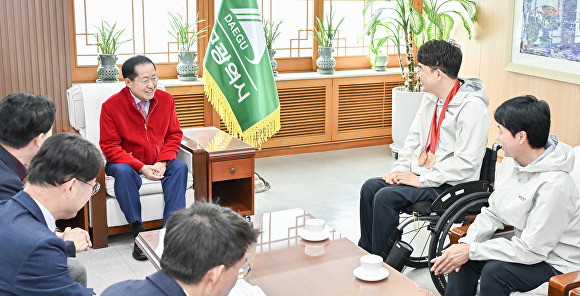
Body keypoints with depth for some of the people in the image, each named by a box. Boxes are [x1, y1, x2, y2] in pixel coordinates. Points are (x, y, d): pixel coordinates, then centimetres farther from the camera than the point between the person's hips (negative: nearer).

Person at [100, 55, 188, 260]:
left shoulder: (166, 99, -5)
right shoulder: (111, 106, -15)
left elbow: (174, 135, 3)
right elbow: (109, 147, -14)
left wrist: (162, 162, -16)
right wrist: (141, 167, -26)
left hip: (159, 162, 3)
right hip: (126, 161, -3)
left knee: (180, 167, -25)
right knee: (122, 171, -35)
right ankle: (138, 232, -28)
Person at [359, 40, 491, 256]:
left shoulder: (472, 106, -19)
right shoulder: (430, 98, 10)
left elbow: (466, 163, -23)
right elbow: (414, 138, 17)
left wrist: (422, 180, -20)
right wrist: (400, 169, 1)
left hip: (450, 185, -9)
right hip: (422, 174, 9)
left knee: (386, 197, -23)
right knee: (370, 187, -7)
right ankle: (366, 253, 4)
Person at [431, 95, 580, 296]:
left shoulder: (554, 185, -30)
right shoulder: (511, 162, -2)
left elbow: (531, 250, -27)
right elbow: (492, 214, 5)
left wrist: (471, 250, -23)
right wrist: (466, 243, -11)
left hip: (556, 262, -8)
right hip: (527, 244, 8)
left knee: (495, 271, -28)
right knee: (461, 258, -7)